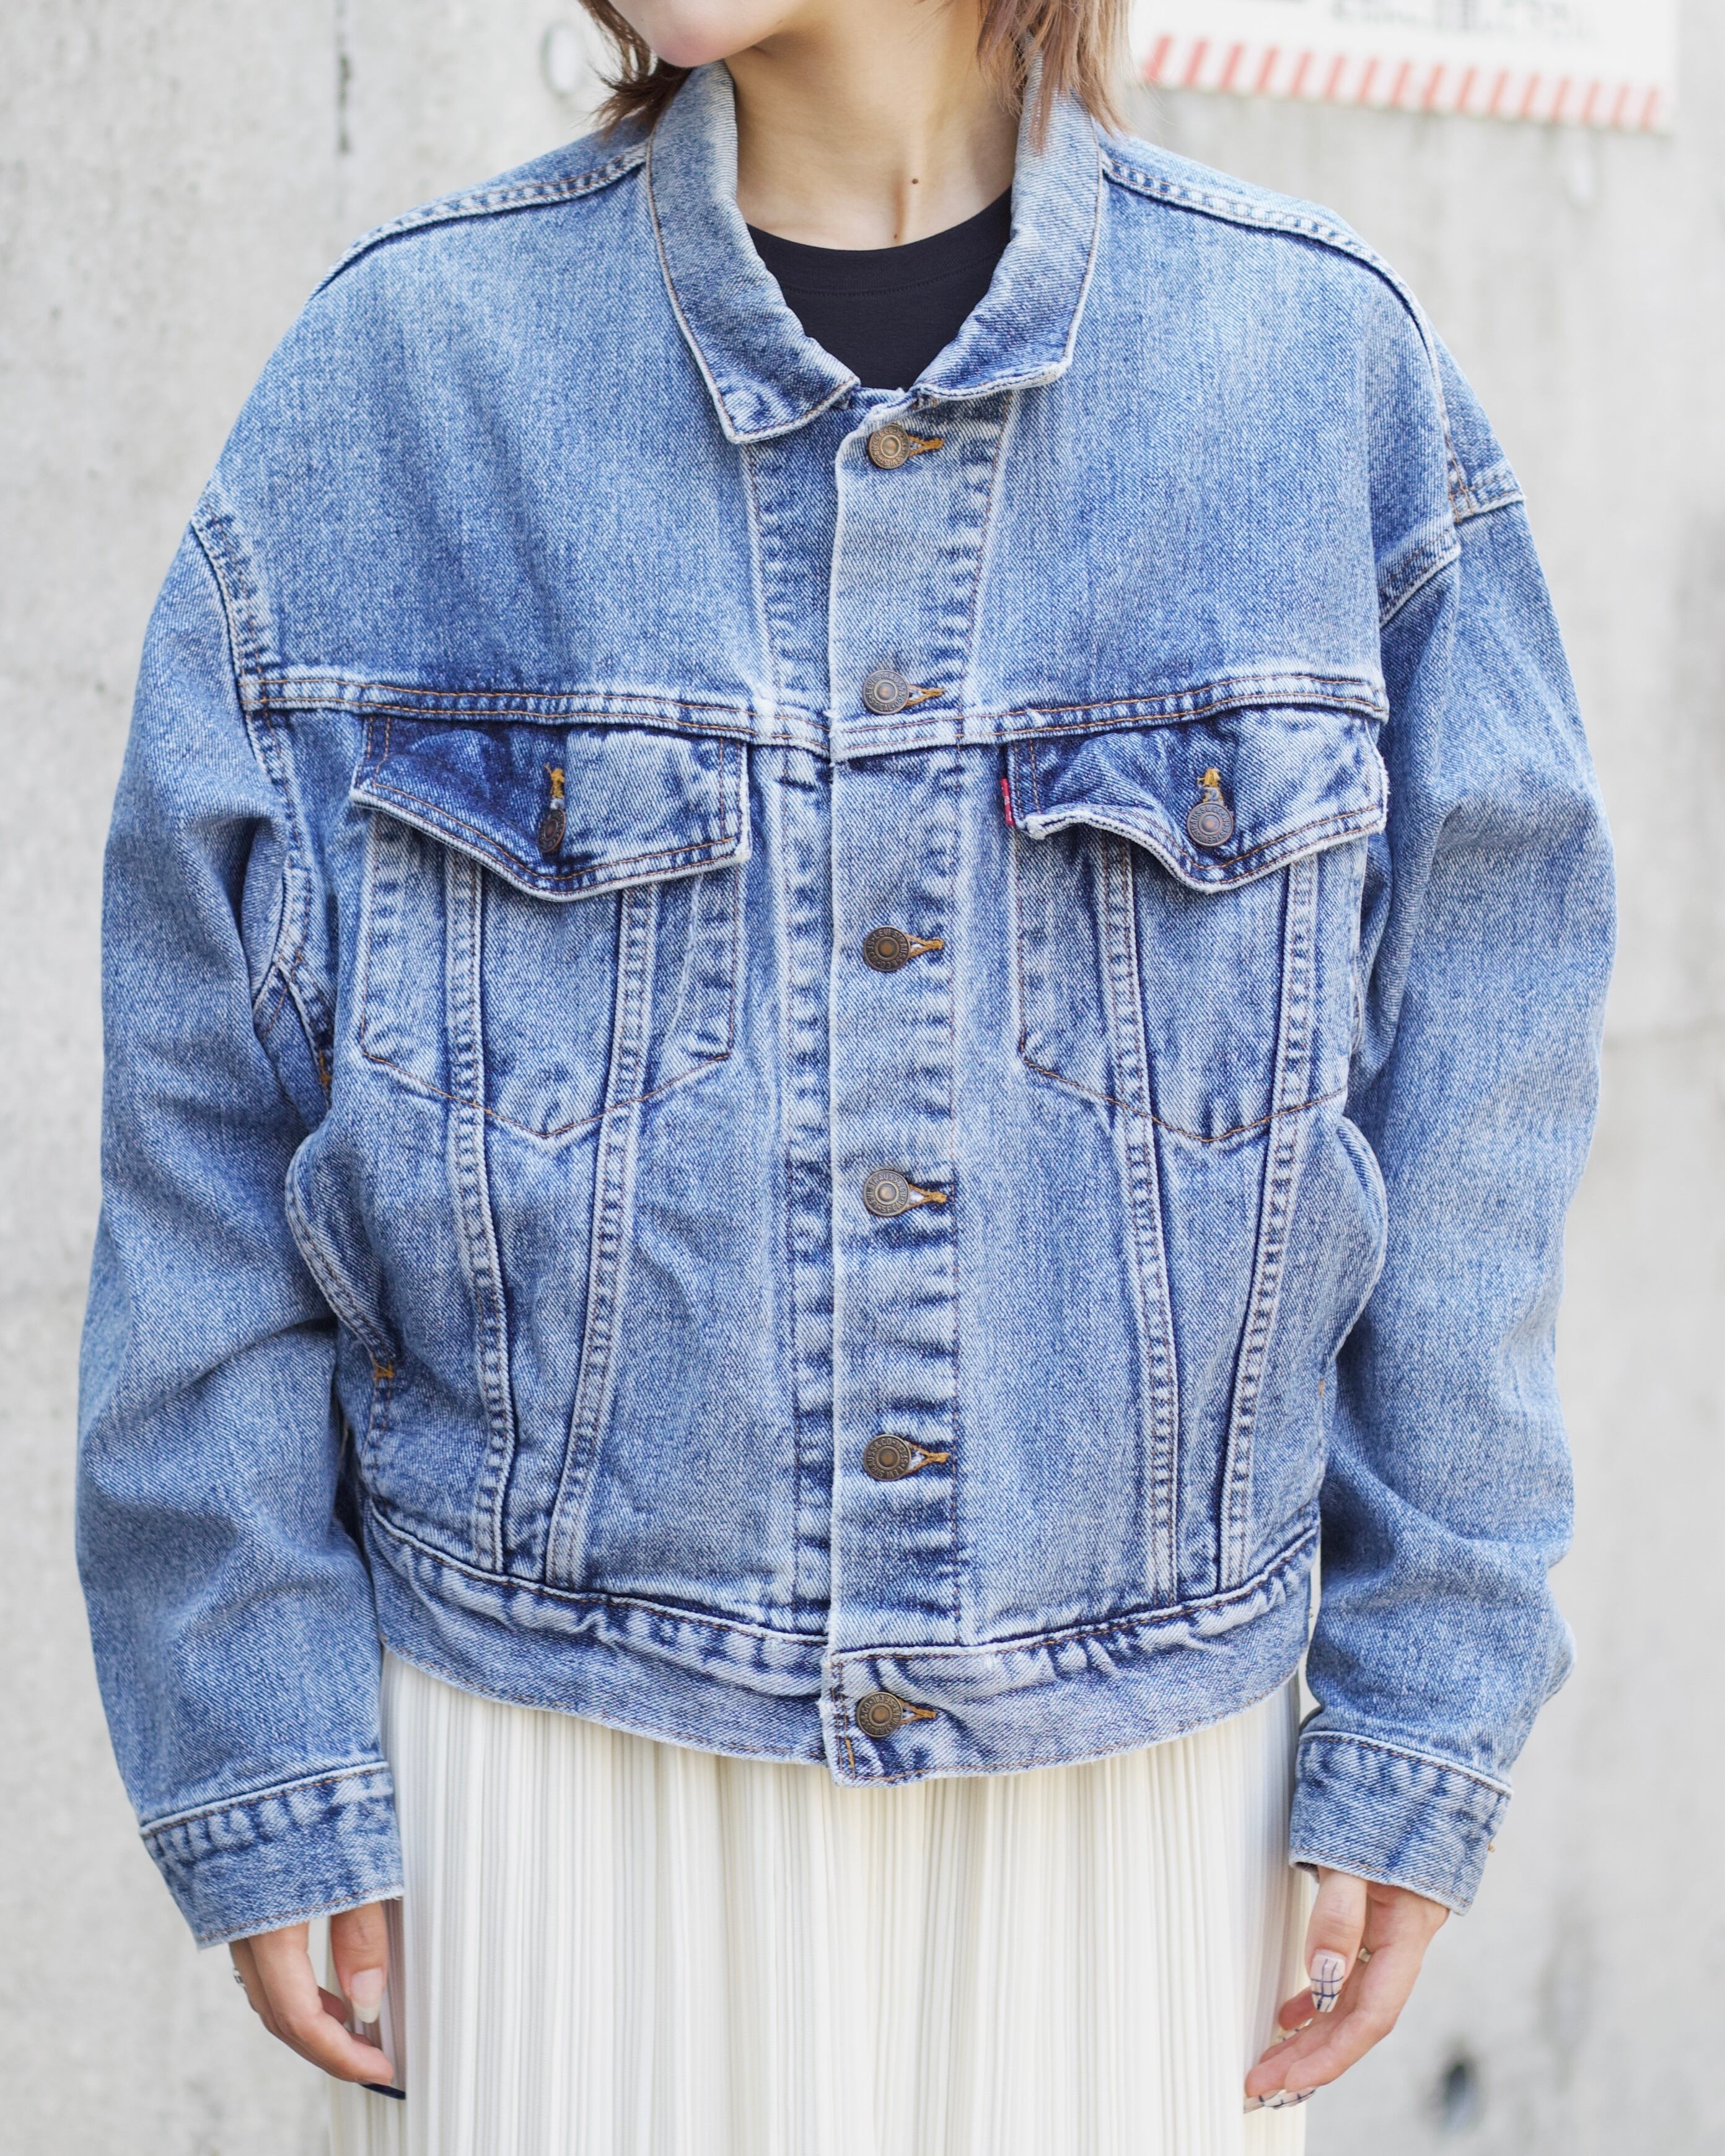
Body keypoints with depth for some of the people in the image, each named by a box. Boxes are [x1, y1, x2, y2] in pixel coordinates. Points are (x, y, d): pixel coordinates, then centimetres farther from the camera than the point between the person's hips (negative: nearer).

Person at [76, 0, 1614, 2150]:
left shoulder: (1325, 360, -2)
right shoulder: (395, 369, -4)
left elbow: (1464, 1098, 1)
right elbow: (210, 1107, -1)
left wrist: (1416, 1743, 0)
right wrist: (262, 1775, -2)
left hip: (1134, 1770, 1)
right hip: (554, 1751, 0)